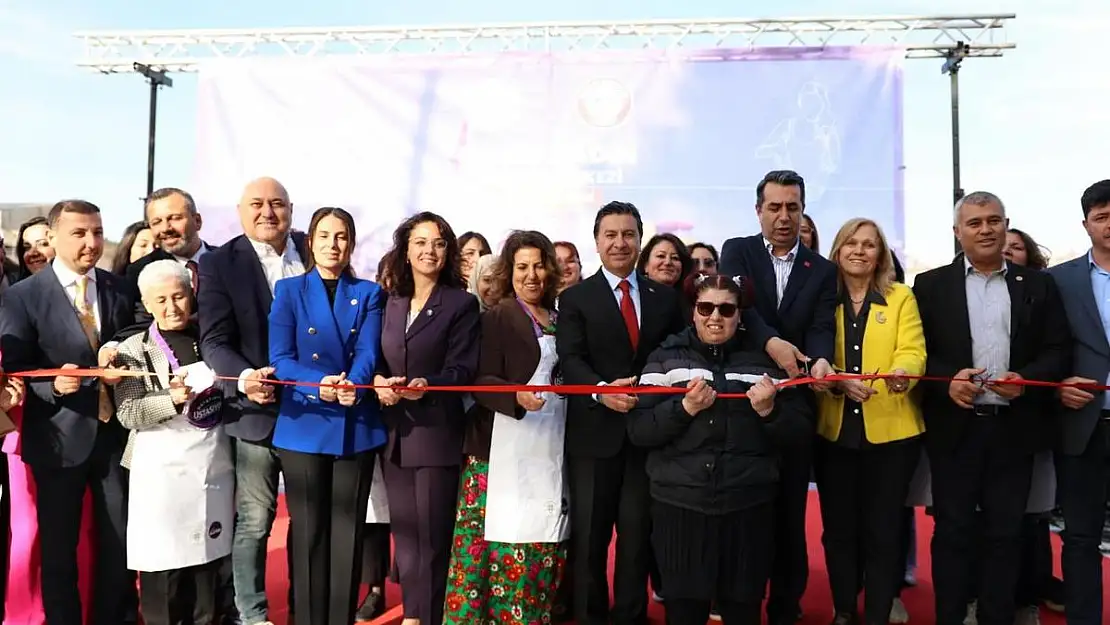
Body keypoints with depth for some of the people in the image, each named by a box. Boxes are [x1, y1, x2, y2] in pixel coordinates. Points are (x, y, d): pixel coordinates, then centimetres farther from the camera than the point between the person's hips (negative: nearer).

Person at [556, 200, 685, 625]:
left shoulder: (665, 297, 10)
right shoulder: (575, 298, 1)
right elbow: (570, 360, -10)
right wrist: (602, 390, -28)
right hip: (594, 433, -2)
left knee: (638, 535, 11)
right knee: (589, 537, 9)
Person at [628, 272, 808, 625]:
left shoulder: (765, 359, 5)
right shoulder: (666, 357, 2)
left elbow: (799, 429, 5)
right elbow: (637, 431, -4)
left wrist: (769, 410, -13)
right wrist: (684, 407, -17)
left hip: (748, 507, 1)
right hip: (679, 505, -1)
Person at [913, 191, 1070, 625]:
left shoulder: (1038, 285, 9)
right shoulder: (931, 285, 4)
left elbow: (1059, 351, 5)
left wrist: (1026, 378, -14)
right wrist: (947, 379, -17)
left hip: (1014, 428, 2)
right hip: (955, 427, -1)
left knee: (1005, 534, 10)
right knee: (953, 532, 6)